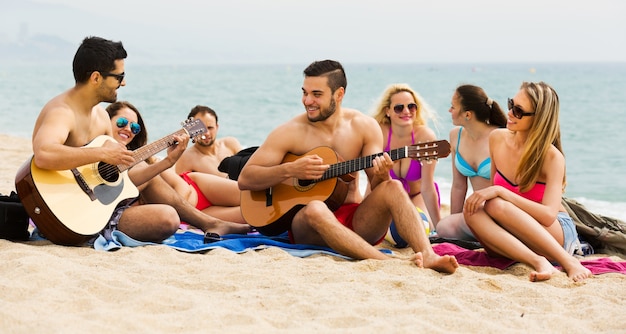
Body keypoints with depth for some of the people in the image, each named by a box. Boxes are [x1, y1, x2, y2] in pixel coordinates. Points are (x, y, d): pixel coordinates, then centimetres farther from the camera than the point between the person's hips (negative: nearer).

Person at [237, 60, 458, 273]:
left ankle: (428, 255, -43)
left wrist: (381, 175, -21)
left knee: (393, 188, -23)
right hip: (305, 225, -3)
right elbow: (244, 180, -6)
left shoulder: (363, 126, 4)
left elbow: (376, 186, 3)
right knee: (315, 209, -37)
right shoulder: (290, 132, -3)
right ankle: (393, 265, -51)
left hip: (356, 221, 3)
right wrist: (289, 170, -21)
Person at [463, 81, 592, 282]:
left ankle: (569, 262, -31)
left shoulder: (552, 157, -15)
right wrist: (482, 196, -5)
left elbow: (549, 215, -25)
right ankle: (538, 263, -38)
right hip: (513, 235, 5)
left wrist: (499, 192, -29)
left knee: (495, 205, -31)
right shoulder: (497, 139, 1)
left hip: (558, 235, -5)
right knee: (472, 212, -25)